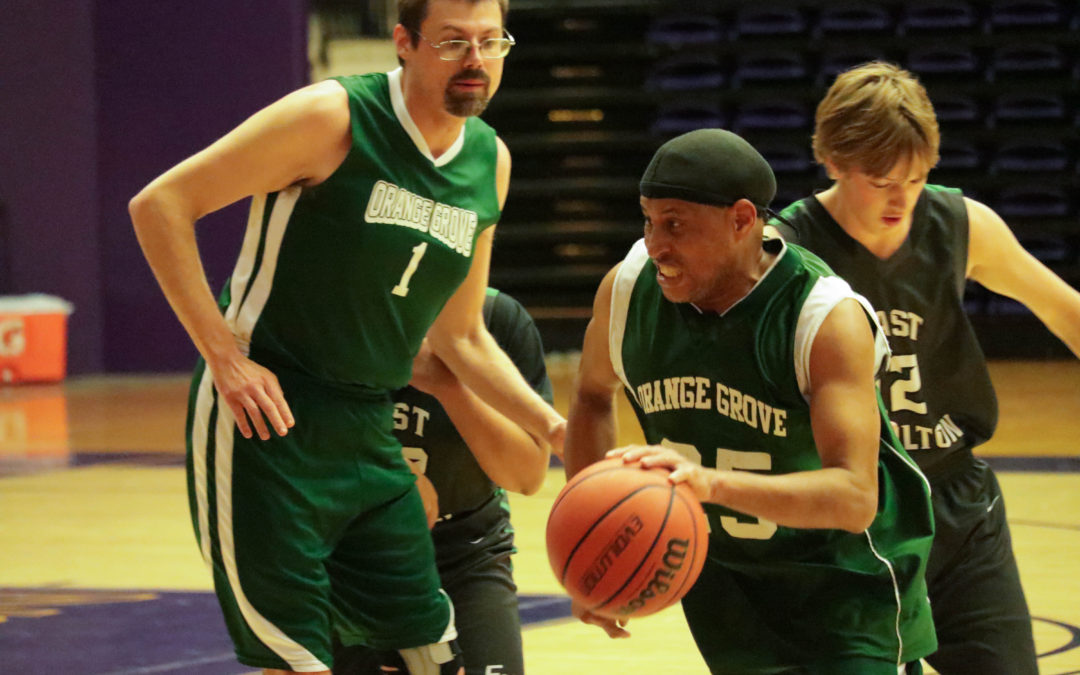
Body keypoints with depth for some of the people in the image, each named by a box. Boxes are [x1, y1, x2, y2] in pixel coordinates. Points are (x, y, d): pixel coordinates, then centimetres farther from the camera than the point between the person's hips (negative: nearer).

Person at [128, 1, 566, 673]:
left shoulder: (491, 163, 7)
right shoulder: (335, 118, -14)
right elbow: (160, 204, -13)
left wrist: (555, 429, 6)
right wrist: (225, 356, -18)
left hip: (369, 437, 7)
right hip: (264, 418, -7)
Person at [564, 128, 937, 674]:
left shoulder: (827, 319, -28)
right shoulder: (627, 289, -13)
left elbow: (854, 496, -37)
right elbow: (592, 395, 11)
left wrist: (714, 483, -52)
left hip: (846, 582, -4)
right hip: (721, 576, 5)